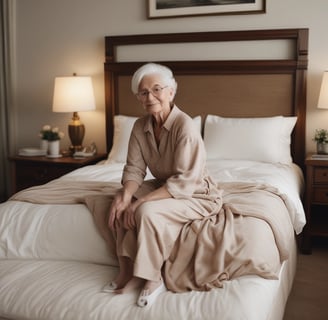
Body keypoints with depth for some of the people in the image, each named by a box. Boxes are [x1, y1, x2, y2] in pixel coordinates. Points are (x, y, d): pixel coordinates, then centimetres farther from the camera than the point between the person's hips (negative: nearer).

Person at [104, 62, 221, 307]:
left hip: (197, 195, -7)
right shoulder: (140, 127, -5)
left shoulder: (185, 126, -28)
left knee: (148, 211, -30)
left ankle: (154, 279, -11)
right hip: (164, 186, 7)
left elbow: (184, 182, -31)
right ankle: (129, 271, -3)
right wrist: (125, 195, -27)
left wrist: (141, 201, -32)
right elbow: (134, 169, -6)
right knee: (121, 204, -12)